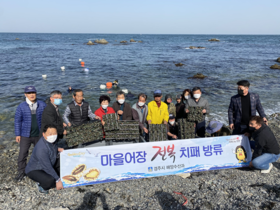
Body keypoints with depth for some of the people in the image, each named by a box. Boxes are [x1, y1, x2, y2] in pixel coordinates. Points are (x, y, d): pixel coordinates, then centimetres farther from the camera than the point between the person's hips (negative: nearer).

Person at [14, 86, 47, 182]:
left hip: (39, 135, 1)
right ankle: (21, 172, 22)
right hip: (25, 135, -1)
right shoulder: (21, 106, -6)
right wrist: (17, 134, -1)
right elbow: (17, 120, 0)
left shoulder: (42, 105, -5)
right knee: (22, 155, 3)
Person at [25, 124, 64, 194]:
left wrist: (58, 149, -8)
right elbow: (47, 167, -32)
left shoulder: (52, 140, -11)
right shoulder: (41, 149, -35)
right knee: (50, 181, -34)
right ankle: (40, 184, 0)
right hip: (35, 170, -8)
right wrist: (57, 180, -28)